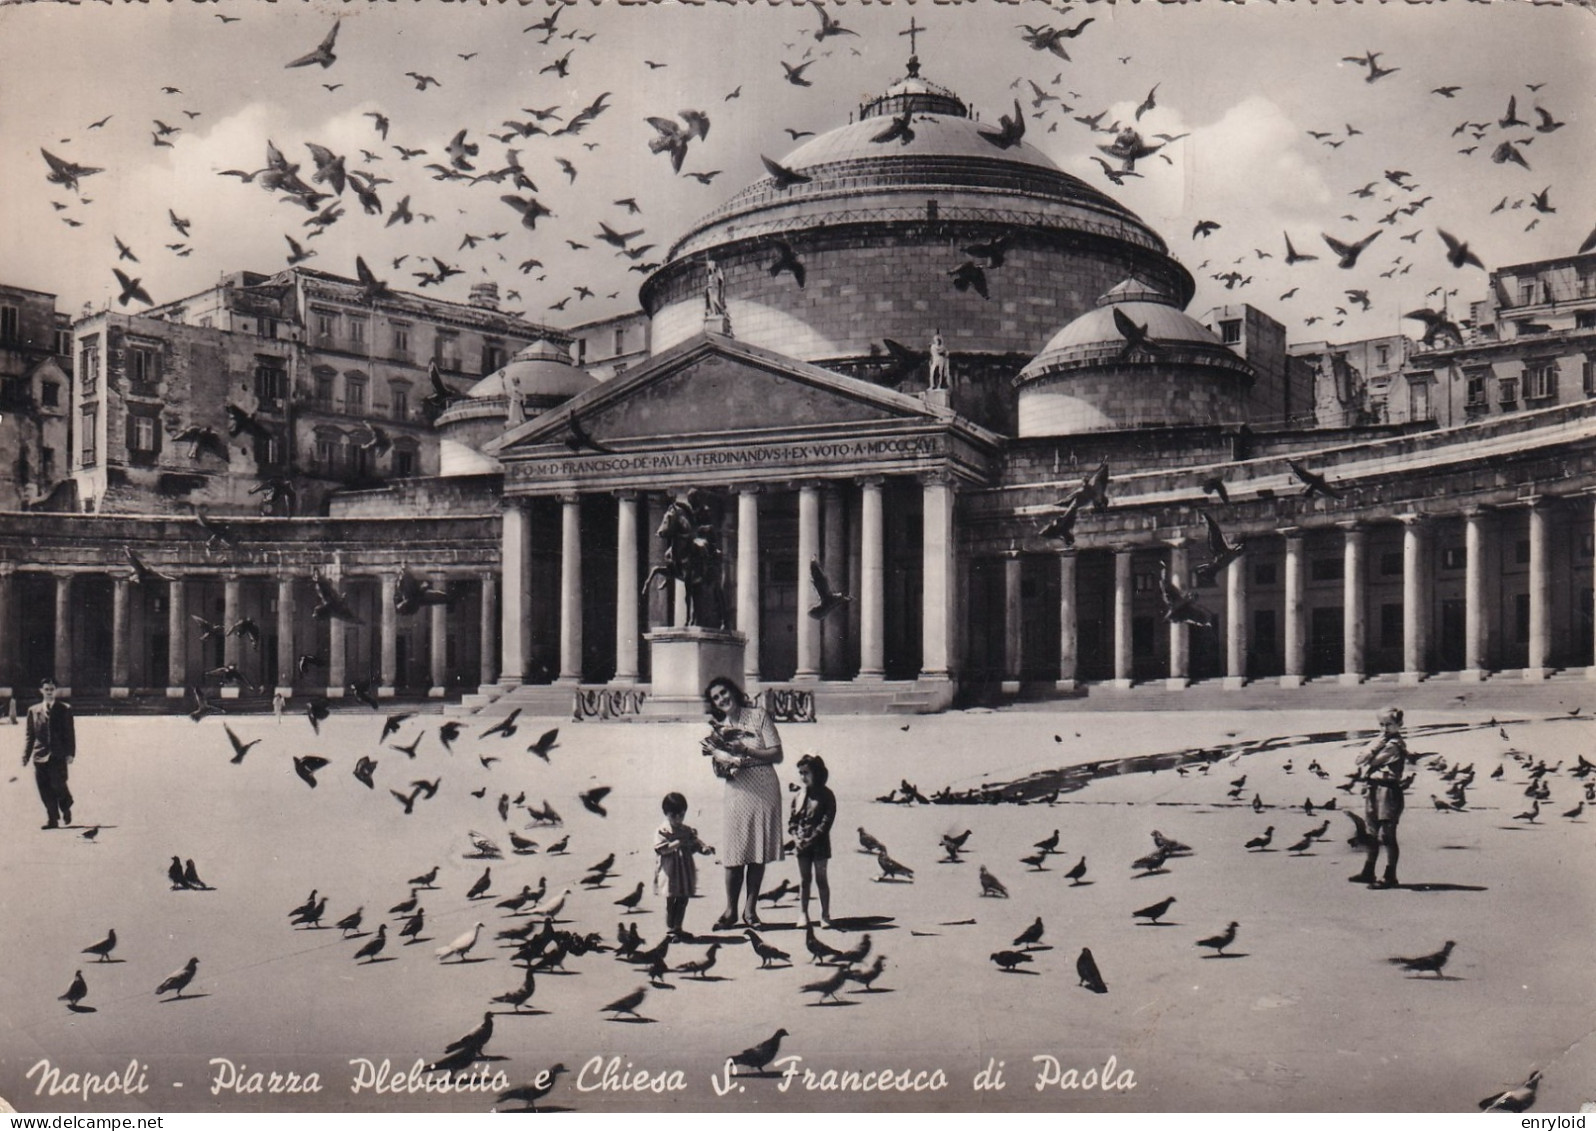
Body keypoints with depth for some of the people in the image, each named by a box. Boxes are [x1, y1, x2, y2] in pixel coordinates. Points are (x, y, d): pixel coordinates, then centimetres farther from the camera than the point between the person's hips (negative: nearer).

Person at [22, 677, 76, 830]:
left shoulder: (65, 709, 5)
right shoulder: (33, 710, 11)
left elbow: (70, 733, 2)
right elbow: (29, 735, 12)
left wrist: (70, 753, -8)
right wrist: (26, 755, 4)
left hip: (58, 756, -3)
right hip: (40, 755, 3)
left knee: (58, 786, -8)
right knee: (45, 791, 1)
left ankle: (66, 808, 20)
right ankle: (53, 820, 8)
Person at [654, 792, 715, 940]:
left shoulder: (689, 830, 6)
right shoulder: (663, 831, -8)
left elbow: (696, 845, 6)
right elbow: (661, 849, -20)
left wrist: (705, 849, -15)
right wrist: (677, 843, -28)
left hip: (686, 871, 5)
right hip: (670, 872, -5)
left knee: (683, 901, 11)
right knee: (670, 902, 2)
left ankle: (678, 927, 24)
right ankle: (670, 929, 12)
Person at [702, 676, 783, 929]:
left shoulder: (758, 716, 1)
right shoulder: (718, 729, 10)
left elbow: (777, 754, -4)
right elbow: (719, 769, 5)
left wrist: (744, 750, -12)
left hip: (765, 791, -1)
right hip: (738, 792, 1)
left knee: (759, 853, 3)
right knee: (734, 853, -4)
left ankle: (750, 908, 12)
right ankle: (730, 910, 6)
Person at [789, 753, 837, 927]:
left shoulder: (826, 795, -6)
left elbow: (827, 821, -11)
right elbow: (792, 818, 8)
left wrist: (811, 839, -17)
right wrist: (795, 836, -9)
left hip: (819, 843, -4)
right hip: (801, 845, 4)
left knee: (821, 879, 2)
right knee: (804, 880, 7)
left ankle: (825, 914, 9)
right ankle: (804, 914, 13)